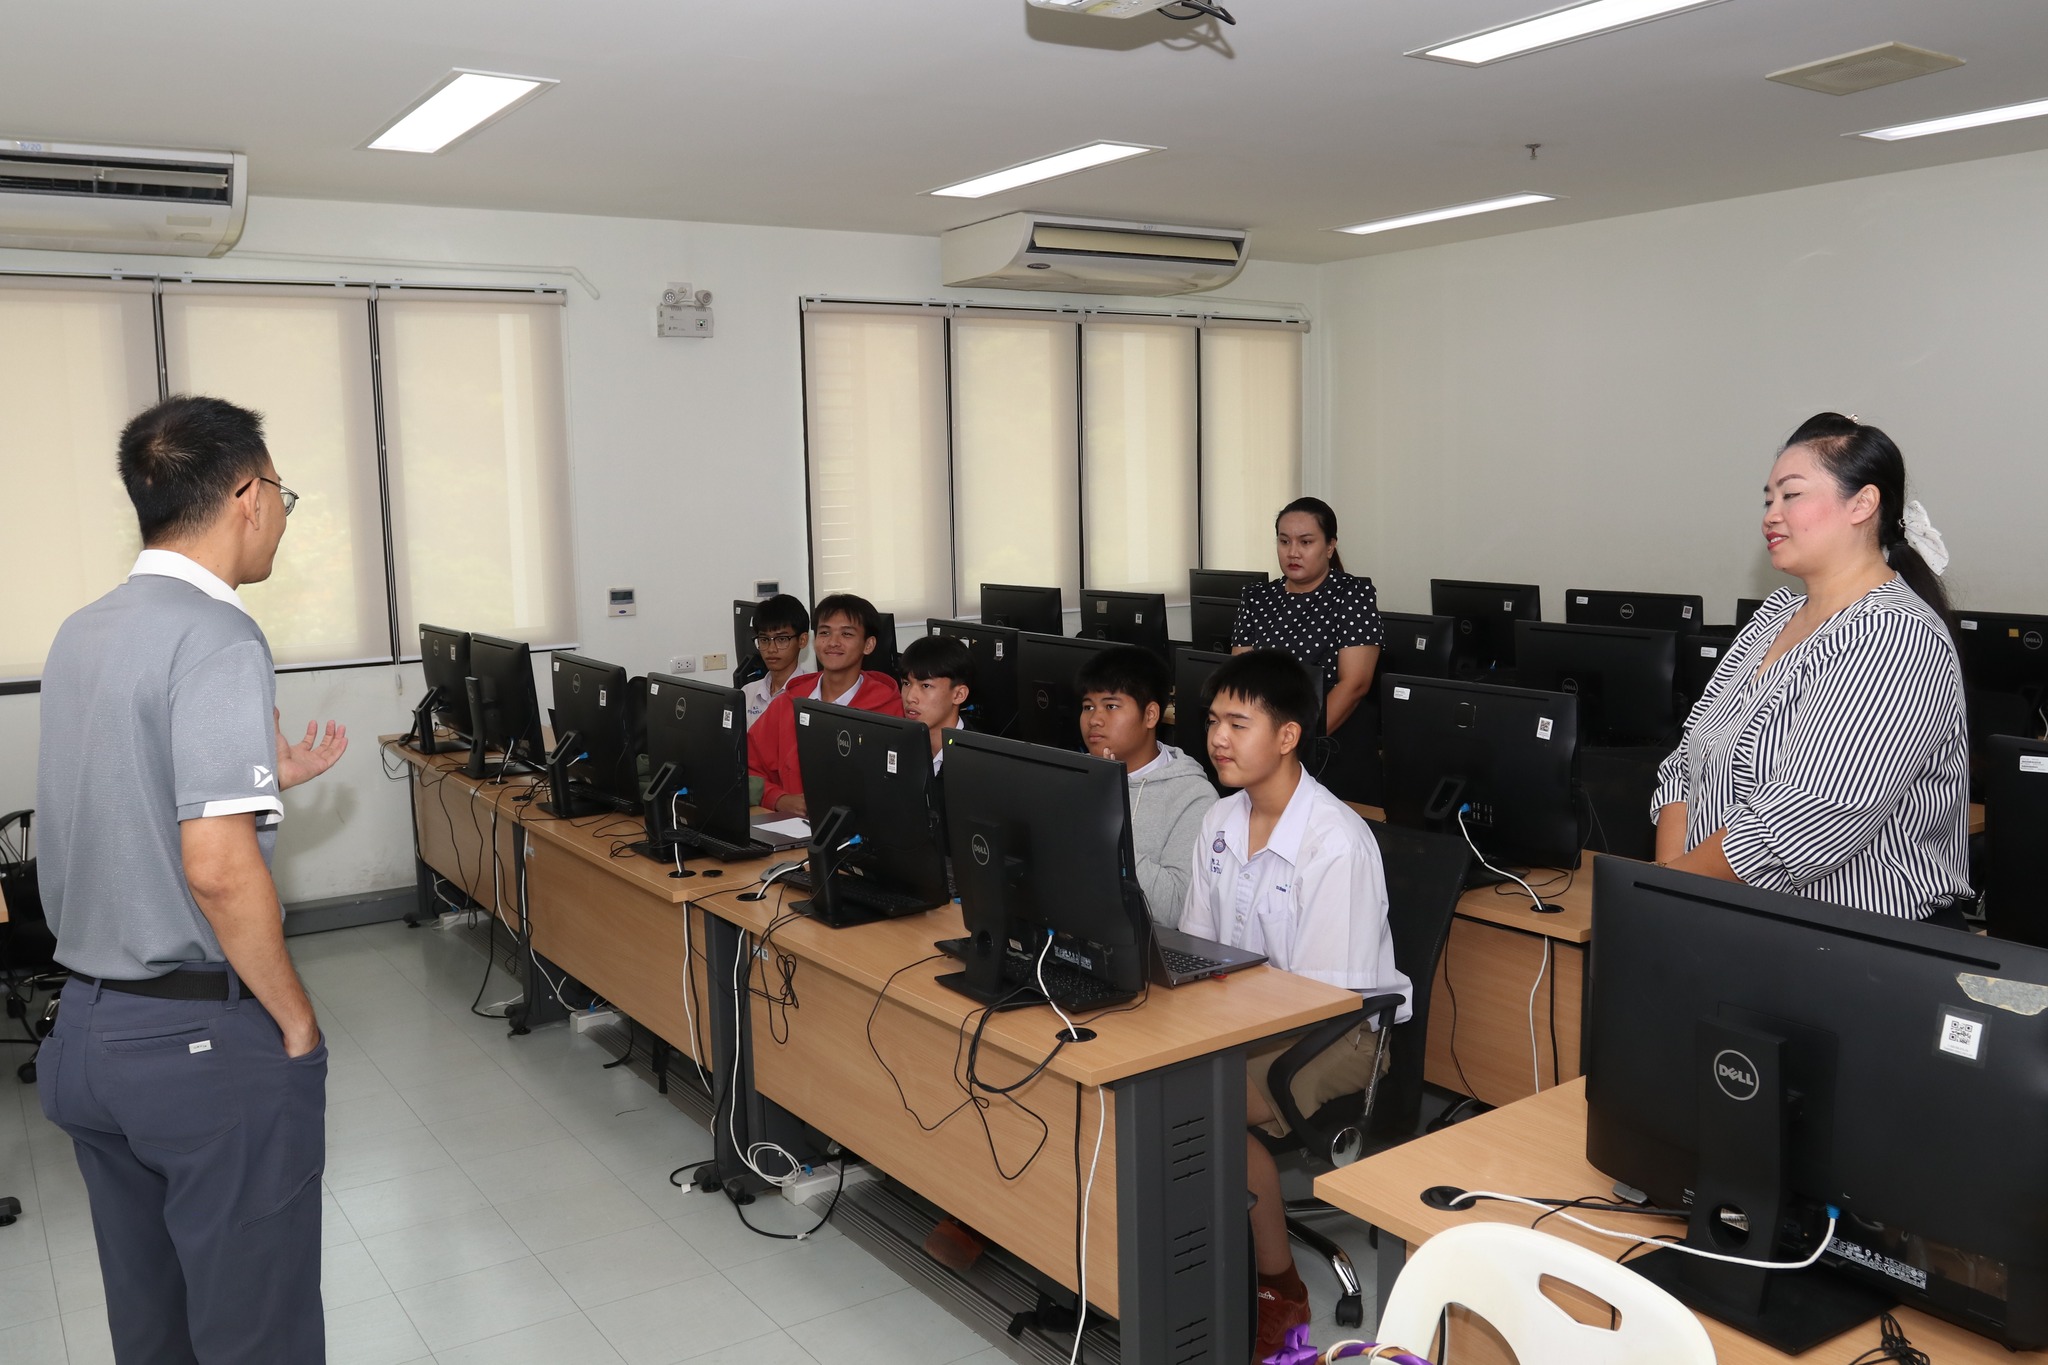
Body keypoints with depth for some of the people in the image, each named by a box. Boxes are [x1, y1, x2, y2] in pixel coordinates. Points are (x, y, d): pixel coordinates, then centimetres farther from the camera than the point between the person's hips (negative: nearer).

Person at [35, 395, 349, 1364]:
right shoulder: (217, 639, -19)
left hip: (87, 1029, 9)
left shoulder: (79, 634, 8)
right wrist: (296, 1020, -14)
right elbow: (218, 868, -26)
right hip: (206, 1040, -9)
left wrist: (262, 779, 19)